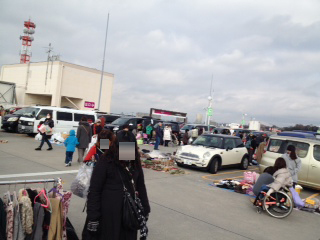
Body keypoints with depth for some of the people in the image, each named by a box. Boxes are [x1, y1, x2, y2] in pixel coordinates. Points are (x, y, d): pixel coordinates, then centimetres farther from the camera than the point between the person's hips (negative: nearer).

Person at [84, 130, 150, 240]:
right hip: (108, 215, -5)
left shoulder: (135, 163, 2)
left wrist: (145, 211, 11)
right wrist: (93, 218, -12)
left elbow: (141, 187, 11)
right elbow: (94, 191, -12)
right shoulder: (105, 162, -15)